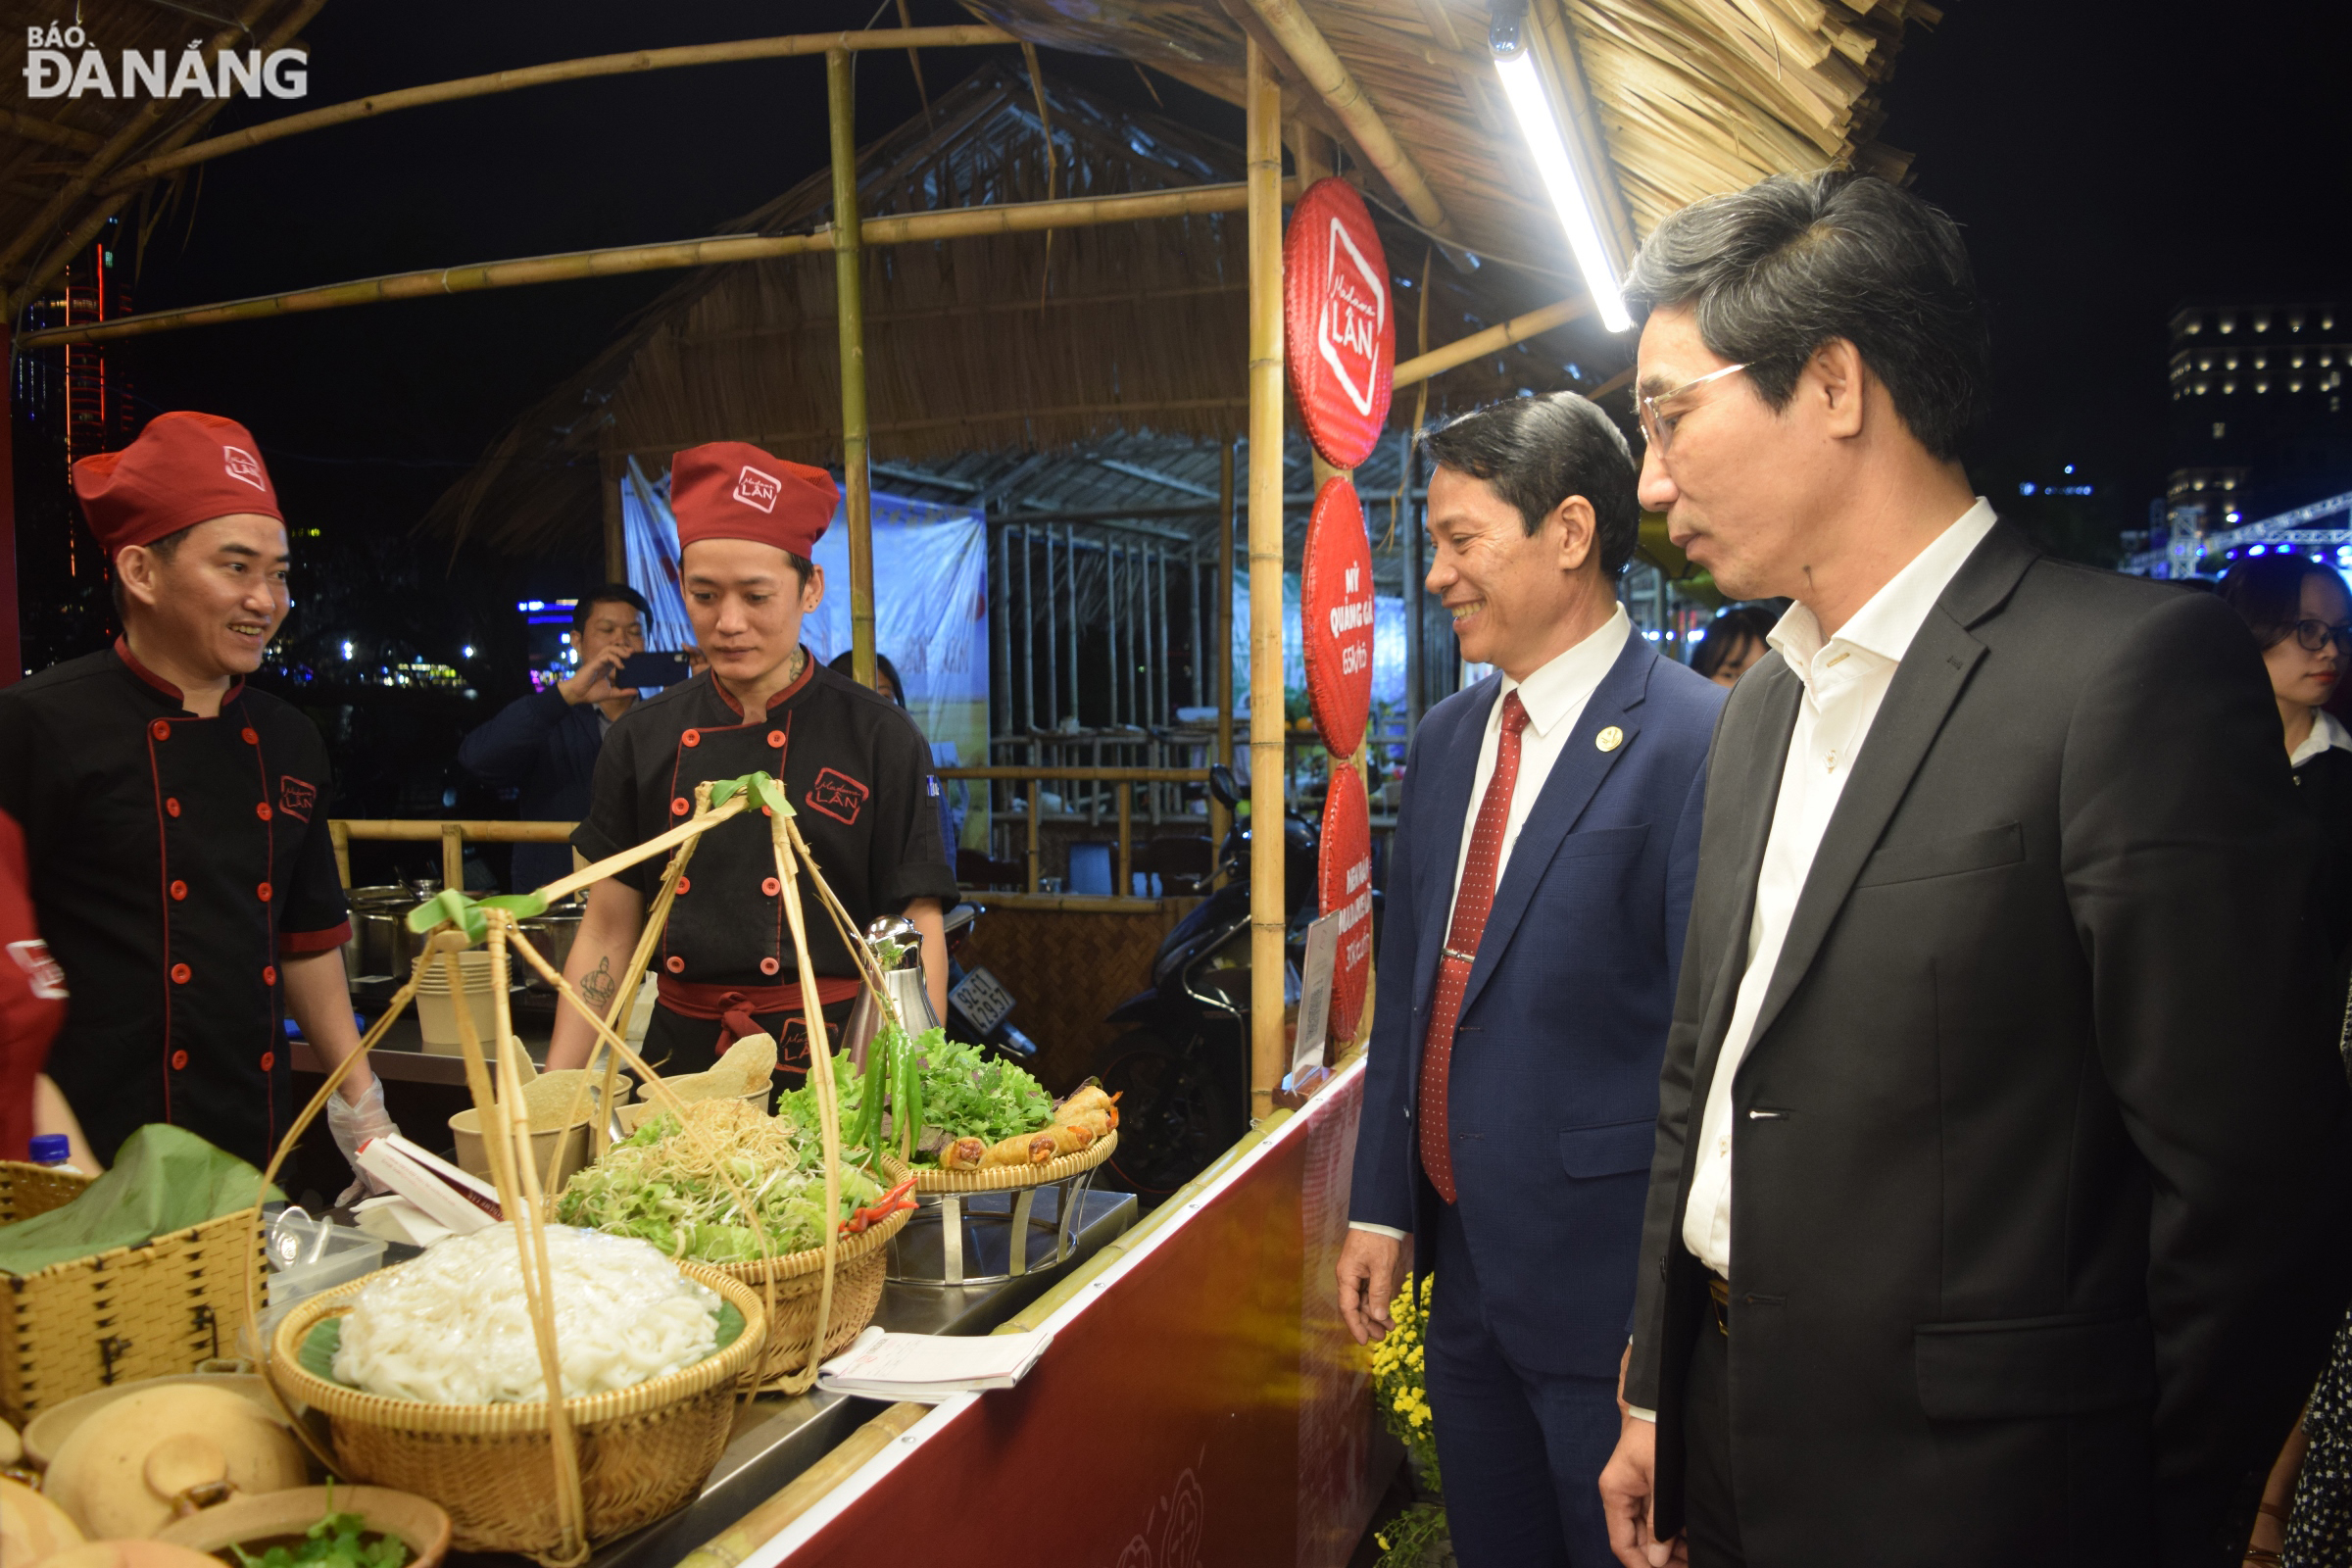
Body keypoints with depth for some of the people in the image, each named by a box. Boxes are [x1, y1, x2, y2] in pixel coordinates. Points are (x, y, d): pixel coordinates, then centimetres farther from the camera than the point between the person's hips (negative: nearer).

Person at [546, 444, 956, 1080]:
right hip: (678, 1058, 3)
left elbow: (917, 933, -6)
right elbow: (608, 932, 8)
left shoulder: (880, 737, -5)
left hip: (831, 1067, -3)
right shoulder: (642, 739, 5)